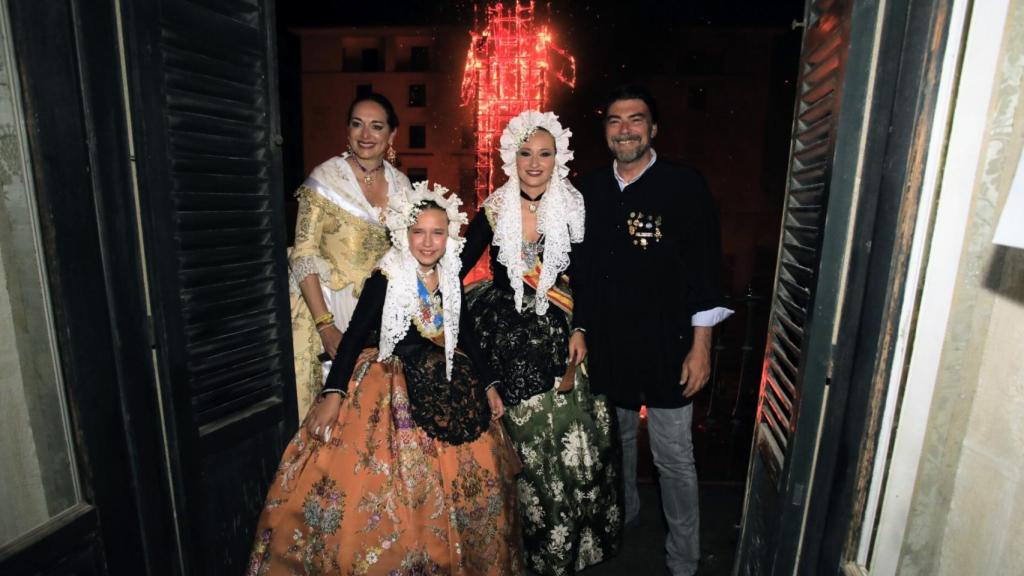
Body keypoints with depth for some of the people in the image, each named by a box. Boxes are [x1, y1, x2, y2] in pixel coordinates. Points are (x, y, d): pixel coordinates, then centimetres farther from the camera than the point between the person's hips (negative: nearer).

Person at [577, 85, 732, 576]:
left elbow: (704, 271, -9)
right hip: (605, 345, 4)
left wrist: (700, 347, -11)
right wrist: (577, 330, 8)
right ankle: (622, 516, 50)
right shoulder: (589, 189, 4)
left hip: (667, 349, -4)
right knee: (615, 439, 22)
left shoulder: (685, 186, -8)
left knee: (673, 458, 8)